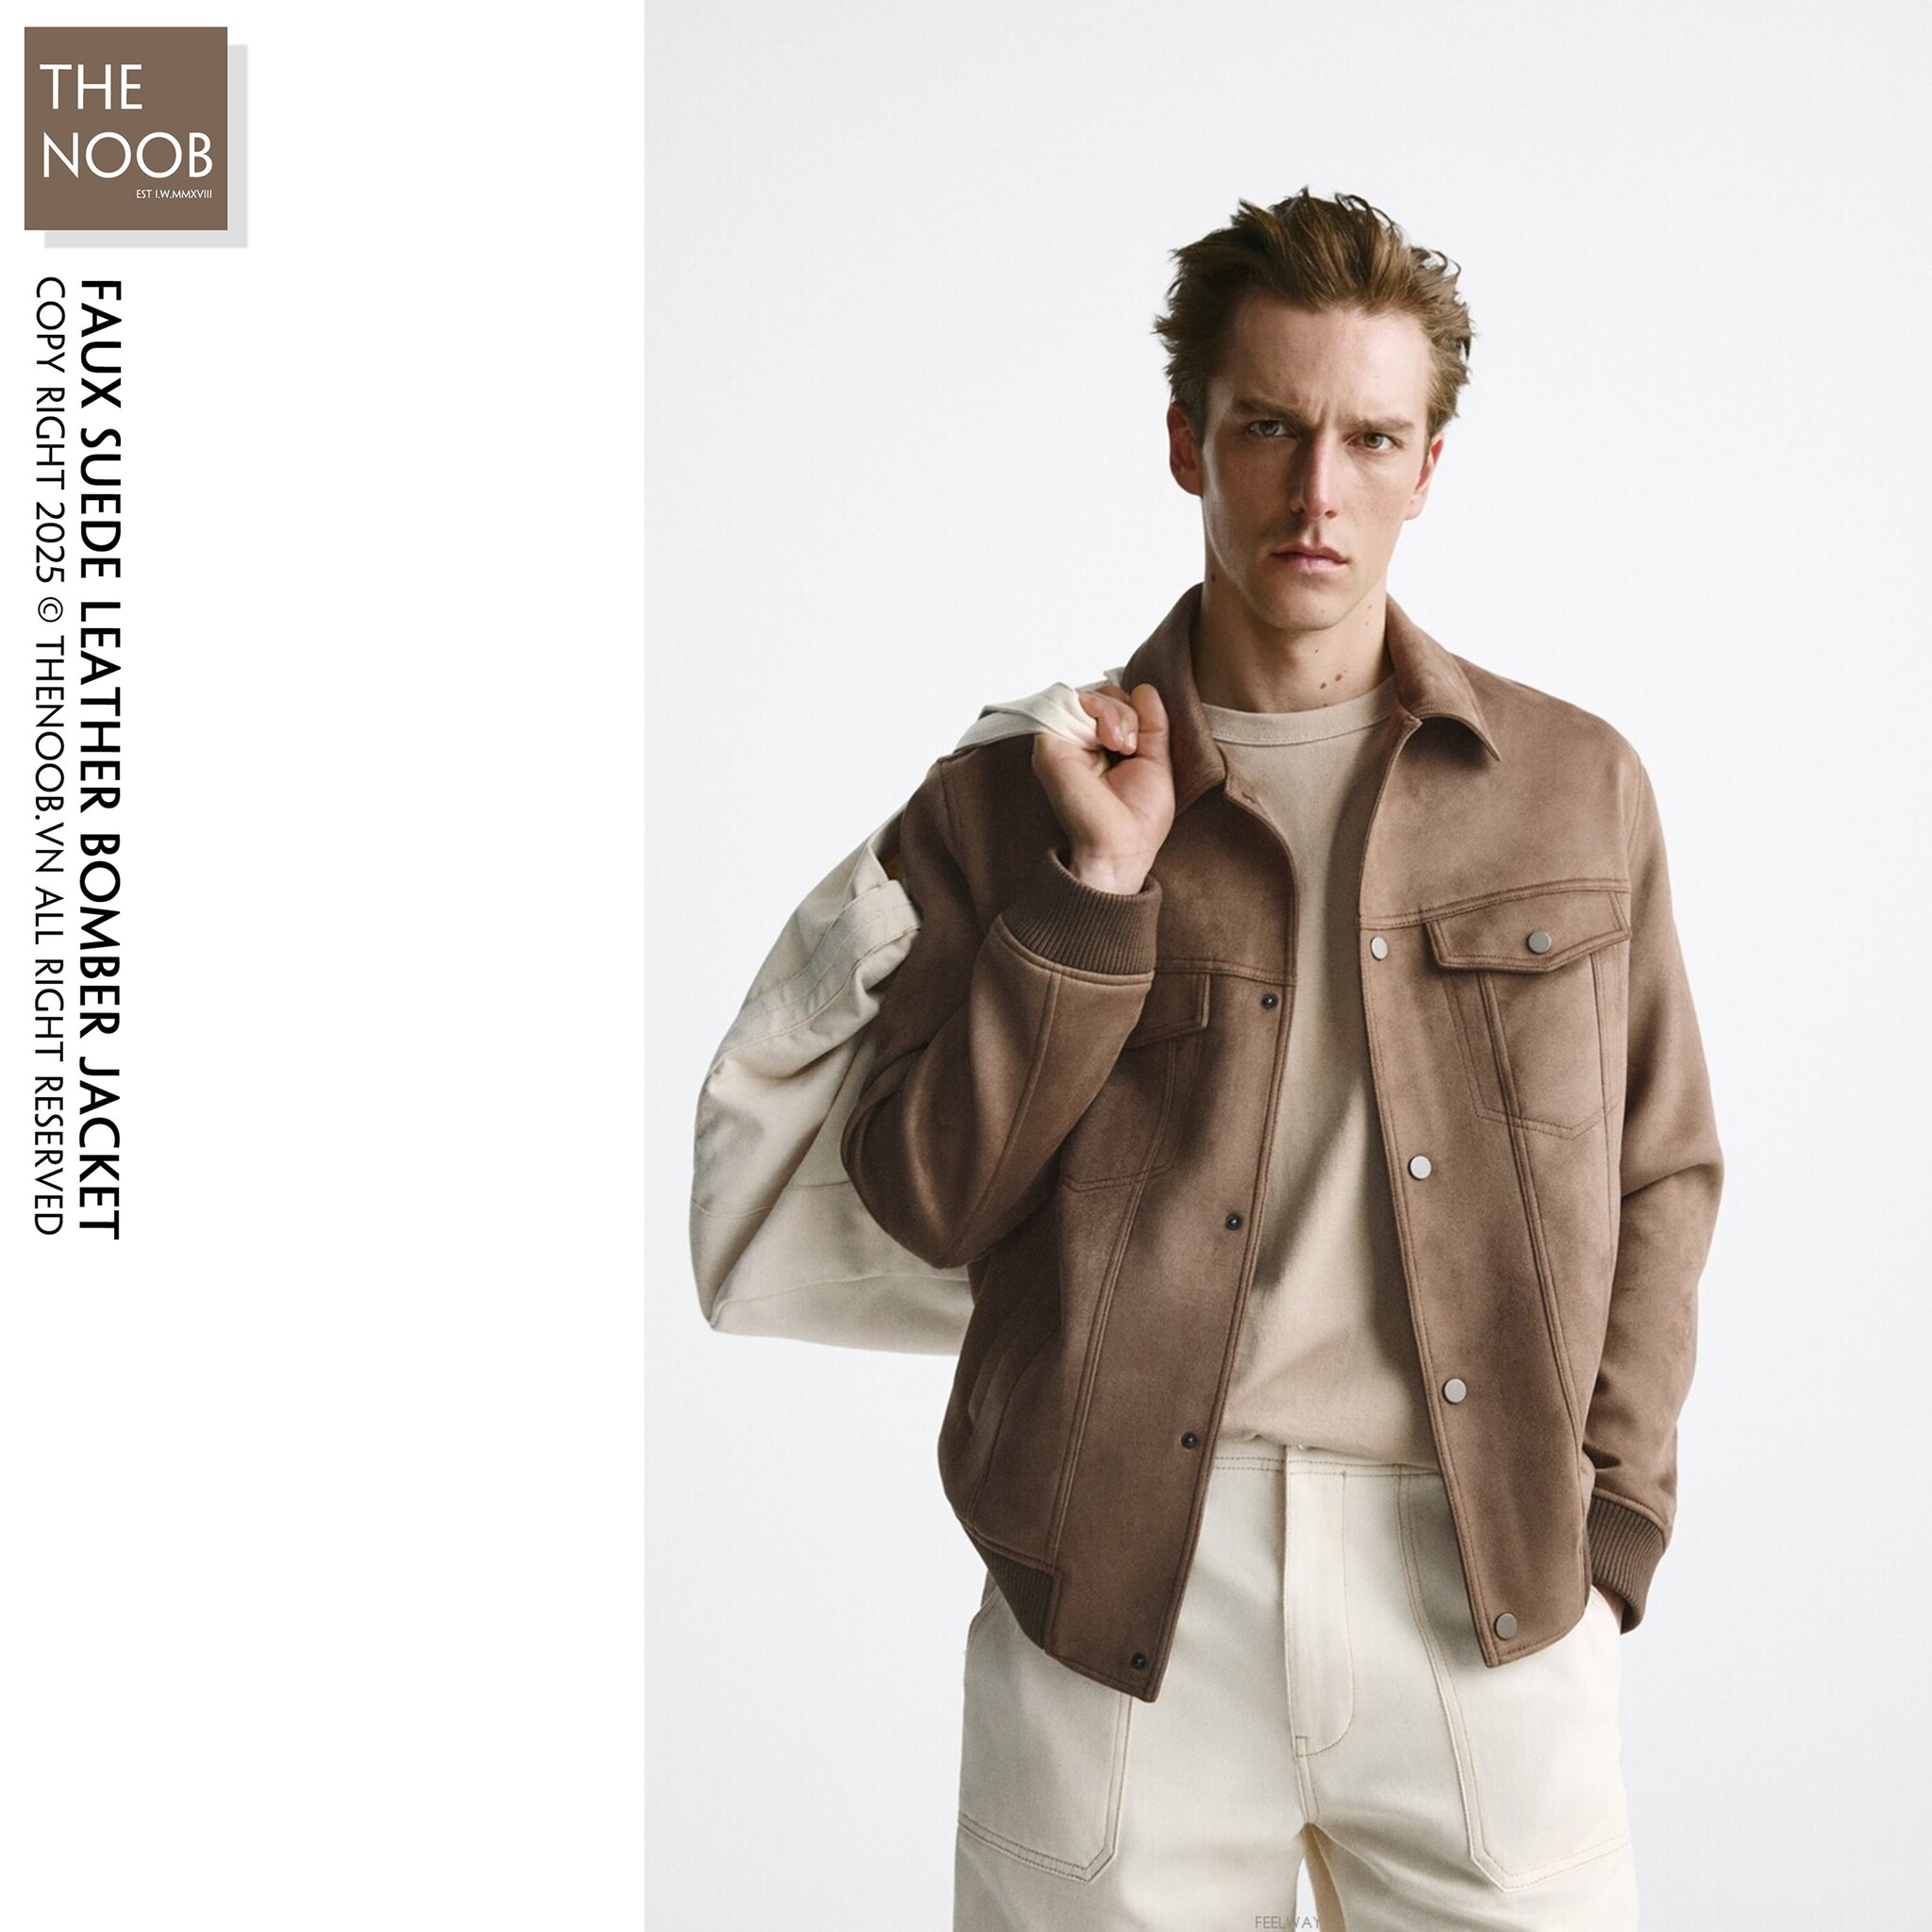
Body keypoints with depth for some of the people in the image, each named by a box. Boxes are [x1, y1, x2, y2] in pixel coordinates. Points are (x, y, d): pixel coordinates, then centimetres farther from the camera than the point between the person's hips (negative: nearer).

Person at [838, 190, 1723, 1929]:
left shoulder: (1579, 786, 10)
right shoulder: (1009, 803, 5)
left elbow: (1662, 1174, 13)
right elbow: (924, 1200, -1)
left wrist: (1606, 1509, 4)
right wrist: (1092, 886, -9)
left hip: (1489, 1593, 2)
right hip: (1119, 1586, -1)